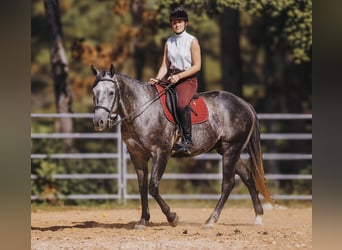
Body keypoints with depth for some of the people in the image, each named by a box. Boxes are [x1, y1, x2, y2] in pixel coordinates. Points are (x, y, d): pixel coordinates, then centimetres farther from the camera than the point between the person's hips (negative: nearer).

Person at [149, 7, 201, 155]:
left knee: (182, 104, -33)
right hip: (170, 79, 6)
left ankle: (187, 140, -31)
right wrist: (158, 79, -8)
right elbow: (165, 65, 11)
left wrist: (179, 76, -17)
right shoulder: (169, 42, 14)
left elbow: (197, 66, -7)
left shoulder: (192, 41, -2)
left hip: (188, 79, -6)